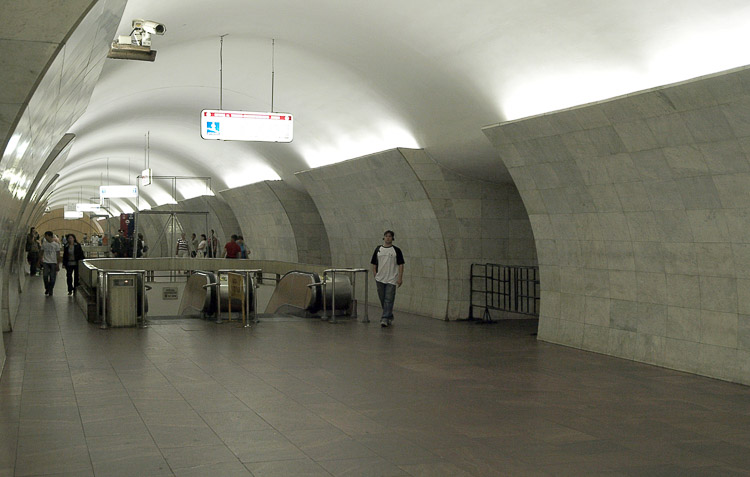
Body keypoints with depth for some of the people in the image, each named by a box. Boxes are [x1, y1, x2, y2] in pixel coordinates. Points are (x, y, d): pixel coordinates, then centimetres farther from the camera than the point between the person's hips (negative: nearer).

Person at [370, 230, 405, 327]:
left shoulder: (396, 250, 0)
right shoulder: (378, 249, 8)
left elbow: (401, 265, -2)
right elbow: (374, 264, 11)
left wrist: (400, 278, -9)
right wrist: (375, 275, 3)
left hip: (391, 279, -3)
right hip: (380, 279, 3)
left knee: (389, 300, -9)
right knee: (383, 300, 10)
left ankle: (385, 319, -11)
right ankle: (390, 317, 26)